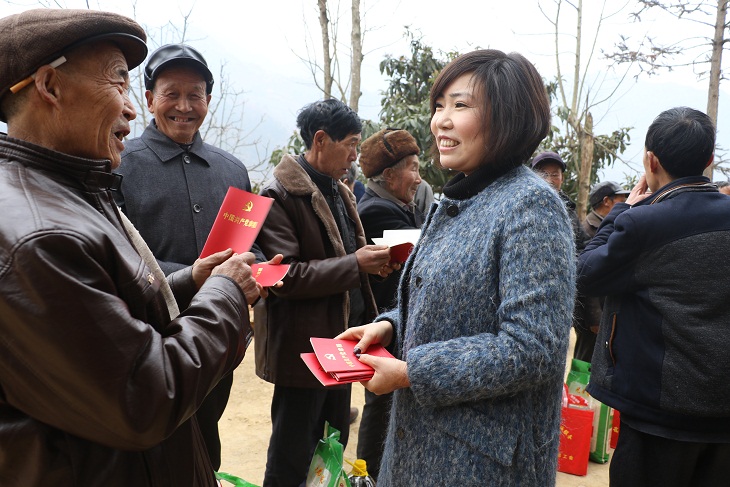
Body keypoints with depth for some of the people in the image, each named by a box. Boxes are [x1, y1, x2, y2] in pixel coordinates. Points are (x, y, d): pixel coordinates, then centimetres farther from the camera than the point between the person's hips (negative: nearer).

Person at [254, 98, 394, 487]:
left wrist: (372, 260, -1)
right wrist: (355, 264, -22)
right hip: (304, 347, -8)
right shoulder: (280, 196, -14)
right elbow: (284, 276, -21)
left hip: (341, 339, 8)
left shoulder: (339, 192, 11)